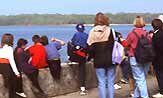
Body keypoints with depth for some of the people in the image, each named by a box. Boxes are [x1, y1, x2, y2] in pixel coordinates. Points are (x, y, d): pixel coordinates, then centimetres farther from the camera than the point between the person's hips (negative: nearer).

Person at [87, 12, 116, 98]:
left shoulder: (92, 32, -4)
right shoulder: (110, 31, -8)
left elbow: (90, 47, -2)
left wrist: (92, 56, 14)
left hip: (98, 61, 1)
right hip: (110, 60, -1)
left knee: (101, 83, 5)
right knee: (110, 82, 7)